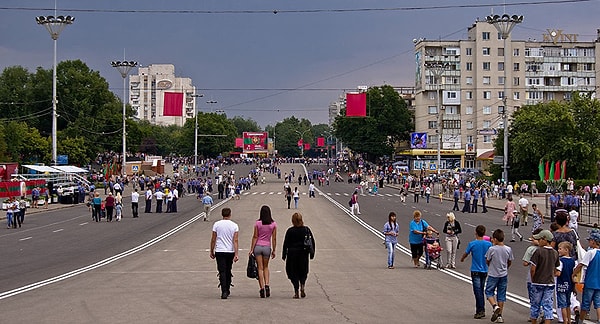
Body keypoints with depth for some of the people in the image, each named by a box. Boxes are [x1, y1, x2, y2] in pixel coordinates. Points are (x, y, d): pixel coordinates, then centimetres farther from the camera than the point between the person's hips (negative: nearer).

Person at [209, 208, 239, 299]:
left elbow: (213, 239, 0)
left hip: (219, 251, -1)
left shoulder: (216, 224, -2)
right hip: (230, 251, 2)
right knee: (228, 271, 17)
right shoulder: (234, 225, -1)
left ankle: (224, 292, -15)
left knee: (222, 271, -3)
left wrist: (211, 251, 9)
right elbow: (235, 240, -7)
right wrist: (236, 254, -8)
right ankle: (227, 290, 26)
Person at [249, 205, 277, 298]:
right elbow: (274, 238, 0)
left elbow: (255, 237, -5)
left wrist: (251, 249, -1)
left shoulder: (258, 223, -6)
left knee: (260, 268, 4)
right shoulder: (273, 224, -3)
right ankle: (267, 285, -1)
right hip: (267, 247, 1)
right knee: (266, 267, 18)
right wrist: (273, 250, 8)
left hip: (258, 246, -1)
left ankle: (262, 288, 0)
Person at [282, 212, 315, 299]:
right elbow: (312, 242, 3)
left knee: (293, 272, 6)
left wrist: (284, 255, 3)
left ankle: (296, 292, 0)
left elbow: (285, 244, -5)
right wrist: (312, 253, 12)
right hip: (303, 253, 2)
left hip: (292, 253, -2)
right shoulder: (306, 230, -1)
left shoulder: (290, 231, -8)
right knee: (303, 272, 17)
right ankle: (302, 285, -6)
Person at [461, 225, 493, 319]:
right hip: (484, 270, 4)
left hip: (475, 270, -4)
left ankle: (480, 311, -11)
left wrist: (462, 259, 27)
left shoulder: (472, 244, -10)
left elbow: (465, 254, 5)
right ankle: (481, 310, 17)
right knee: (481, 290, 14)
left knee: (478, 291, -5)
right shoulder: (488, 244, -4)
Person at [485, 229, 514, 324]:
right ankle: (500, 316, 12)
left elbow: (487, 261, -6)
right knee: (501, 295, 9)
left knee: (489, 292, 11)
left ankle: (495, 306, -14)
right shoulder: (508, 249, -5)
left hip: (493, 274, -4)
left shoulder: (492, 249, -16)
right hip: (504, 275, 4)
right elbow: (510, 262, 7)